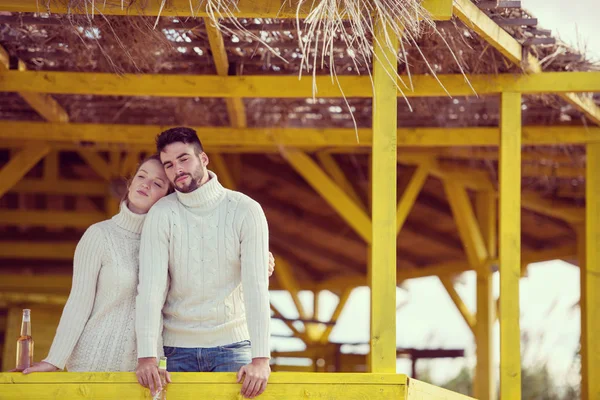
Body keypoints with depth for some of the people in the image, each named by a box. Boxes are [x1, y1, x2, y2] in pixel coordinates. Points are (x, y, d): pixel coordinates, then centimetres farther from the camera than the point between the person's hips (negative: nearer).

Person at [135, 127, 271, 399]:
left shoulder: (245, 210, -5)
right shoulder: (161, 214, -3)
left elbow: (256, 285, -13)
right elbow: (150, 285, -11)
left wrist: (261, 358, -23)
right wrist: (146, 355, -23)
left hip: (233, 345, -1)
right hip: (179, 348, 1)